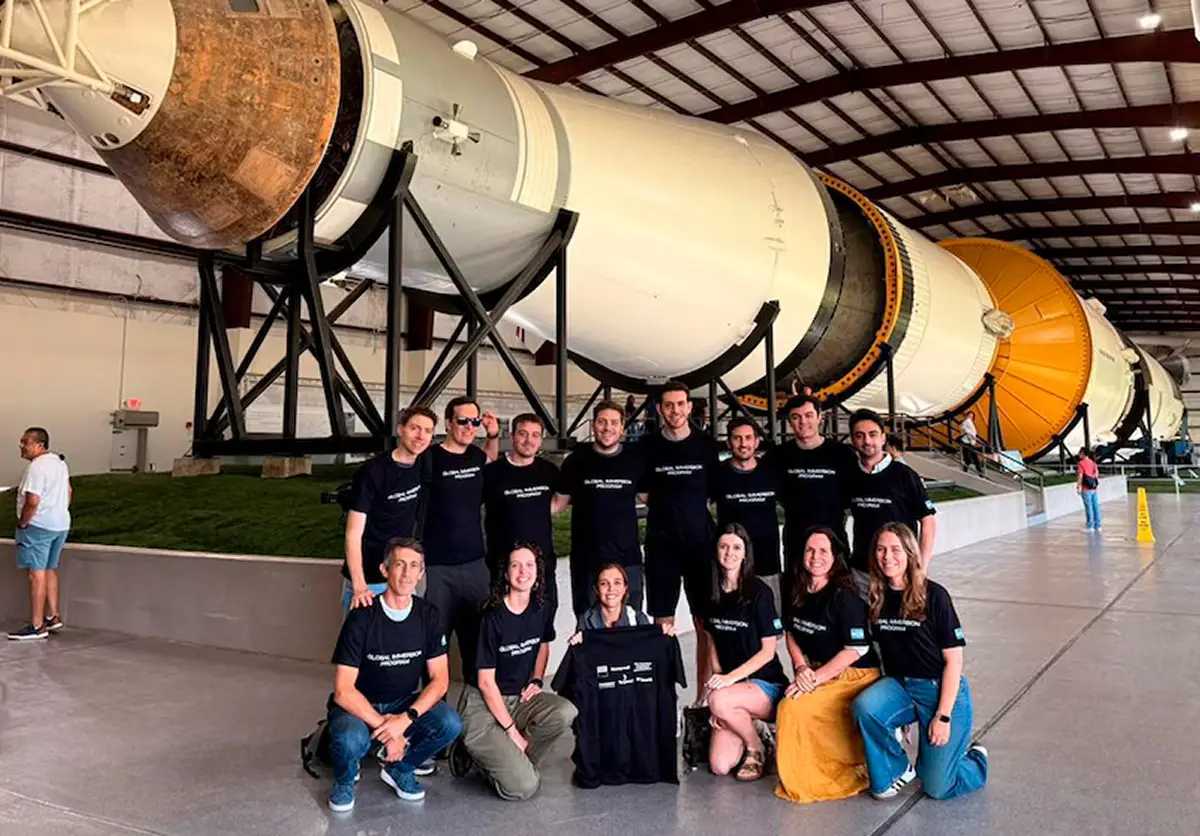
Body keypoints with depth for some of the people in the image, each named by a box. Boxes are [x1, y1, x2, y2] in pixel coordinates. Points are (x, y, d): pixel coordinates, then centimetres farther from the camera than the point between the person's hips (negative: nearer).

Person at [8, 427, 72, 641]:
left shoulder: (37, 467, -18)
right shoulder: (59, 462, 12)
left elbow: (32, 501, -24)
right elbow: (68, 492, 22)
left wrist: (22, 523, -12)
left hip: (39, 526, -10)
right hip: (61, 524, 10)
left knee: (37, 573, -5)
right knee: (50, 571, 18)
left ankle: (37, 626, -3)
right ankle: (53, 617, 24)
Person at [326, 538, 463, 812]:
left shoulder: (428, 616, -6)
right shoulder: (362, 617, -18)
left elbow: (440, 679, -8)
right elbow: (343, 691, -20)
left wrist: (405, 719, -24)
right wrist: (384, 727, -25)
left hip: (404, 705, 4)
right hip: (358, 706, -3)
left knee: (450, 723, -24)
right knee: (350, 740, -36)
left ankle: (399, 769, 6)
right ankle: (345, 780, 1)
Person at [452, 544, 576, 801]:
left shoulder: (541, 611, -1)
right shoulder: (493, 617, -18)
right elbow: (486, 682, -15)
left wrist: (536, 680, 5)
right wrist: (512, 730, -15)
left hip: (520, 697, 6)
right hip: (482, 704, -6)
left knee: (566, 713, -26)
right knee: (523, 787, -20)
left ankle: (511, 762, -2)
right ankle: (477, 751, 7)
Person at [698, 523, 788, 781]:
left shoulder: (759, 593, -10)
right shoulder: (714, 595, 5)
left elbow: (768, 650, -10)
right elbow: (713, 644, 11)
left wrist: (730, 678, -18)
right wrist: (717, 679, -3)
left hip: (766, 685, -4)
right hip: (731, 686, 4)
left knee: (720, 700, -35)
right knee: (719, 766, -11)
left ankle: (757, 748, -6)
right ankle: (749, 726, 19)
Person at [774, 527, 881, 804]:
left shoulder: (844, 596, -17)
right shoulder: (797, 593, 3)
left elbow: (856, 649, -18)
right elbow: (791, 633, 13)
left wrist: (816, 677, -19)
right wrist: (802, 668, -4)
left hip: (855, 675, -6)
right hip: (817, 673, 7)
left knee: (794, 707, -22)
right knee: (790, 707, -16)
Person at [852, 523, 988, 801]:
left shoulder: (934, 596, -13)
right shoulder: (876, 598, 0)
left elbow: (953, 659, -11)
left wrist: (943, 716, -14)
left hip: (943, 690, -4)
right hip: (900, 685, 4)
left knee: (937, 787, -6)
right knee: (864, 707, -29)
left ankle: (974, 758, 27)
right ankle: (898, 770, -2)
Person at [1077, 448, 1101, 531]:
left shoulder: (1081, 463, -10)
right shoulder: (1093, 463, 10)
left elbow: (1080, 476, -14)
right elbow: (1097, 475, 10)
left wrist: (1078, 487, -7)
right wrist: (1096, 484, 17)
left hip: (1086, 489, -6)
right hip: (1095, 489, 6)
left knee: (1088, 508, -2)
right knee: (1096, 507, 9)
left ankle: (1090, 526, 1)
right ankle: (1097, 525, 14)